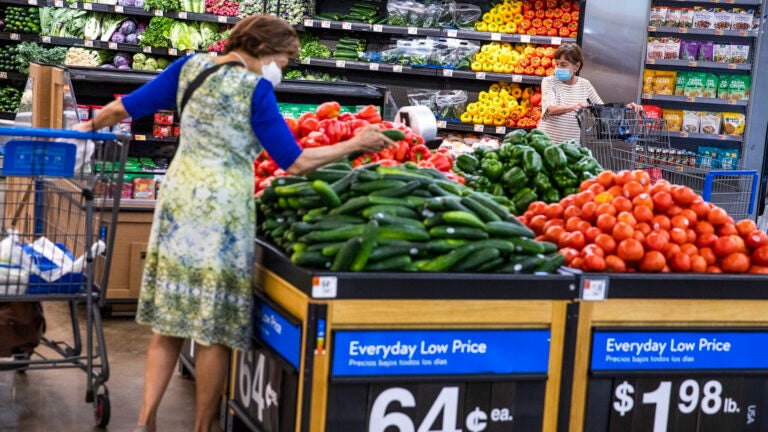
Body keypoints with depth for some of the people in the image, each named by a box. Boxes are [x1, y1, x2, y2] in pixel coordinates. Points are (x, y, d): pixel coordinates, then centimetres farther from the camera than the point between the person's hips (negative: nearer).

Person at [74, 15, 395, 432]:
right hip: (221, 207, -6)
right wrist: (356, 144, 0)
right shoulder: (255, 88, -9)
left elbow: (126, 106, 12)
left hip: (179, 196, 6)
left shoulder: (190, 66, 7)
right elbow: (294, 163, -9)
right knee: (215, 330, 4)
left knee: (170, 320, 12)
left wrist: (92, 125, 31)